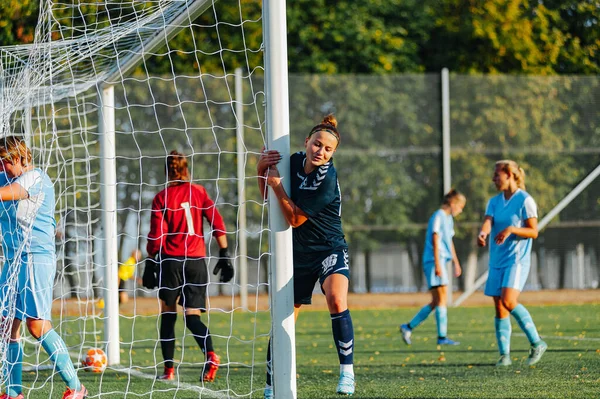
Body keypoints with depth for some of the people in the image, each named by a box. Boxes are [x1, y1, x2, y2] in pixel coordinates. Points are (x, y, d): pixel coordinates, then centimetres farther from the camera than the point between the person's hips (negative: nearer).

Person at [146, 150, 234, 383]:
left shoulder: (162, 198, -1)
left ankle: (169, 370, 11)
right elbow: (217, 223, 0)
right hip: (197, 260, 2)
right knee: (192, 315, 2)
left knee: (168, 313, 12)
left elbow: (156, 236, -5)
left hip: (171, 260, -2)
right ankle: (210, 354, -26)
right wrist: (224, 255, 4)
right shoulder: (198, 192, 6)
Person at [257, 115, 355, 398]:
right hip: (299, 254, 6)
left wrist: (276, 183, -17)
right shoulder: (295, 162, -3)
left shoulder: (327, 181, -21)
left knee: (336, 300, -33)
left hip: (329, 251, -6)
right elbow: (267, 196, 13)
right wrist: (262, 169, -5)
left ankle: (347, 371, -25)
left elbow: (295, 219, -20)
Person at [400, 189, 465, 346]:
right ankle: (442, 336, -12)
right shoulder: (438, 216, -9)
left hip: (441, 262, 10)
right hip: (434, 261, -10)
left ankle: (408, 327, 15)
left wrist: (456, 263, 32)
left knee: (435, 302, 9)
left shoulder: (448, 219, 21)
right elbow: (435, 240, -15)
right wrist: (437, 264, -20)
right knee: (441, 299, -11)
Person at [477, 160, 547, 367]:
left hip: (517, 259, -6)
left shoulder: (525, 200, -5)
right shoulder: (494, 201, 13)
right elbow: (488, 221, -4)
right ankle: (504, 355, 7)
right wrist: (482, 234, -27)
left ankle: (537, 343, -11)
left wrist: (511, 229, -23)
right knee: (499, 308, 2)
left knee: (508, 301, -22)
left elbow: (533, 231, -7)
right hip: (497, 261, 7)